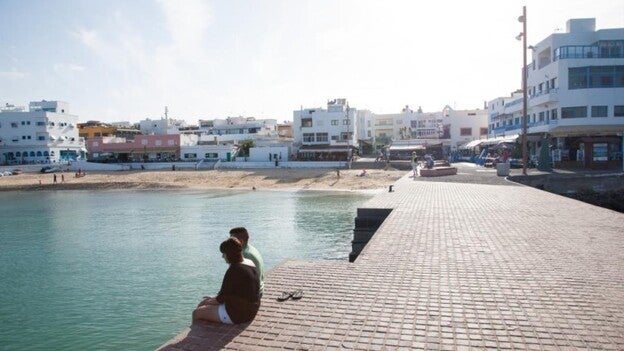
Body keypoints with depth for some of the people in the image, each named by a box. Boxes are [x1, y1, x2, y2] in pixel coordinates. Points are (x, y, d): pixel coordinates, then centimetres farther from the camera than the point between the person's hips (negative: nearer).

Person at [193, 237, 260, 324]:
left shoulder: (235, 270, -24)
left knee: (197, 313, 3)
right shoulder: (250, 265, 5)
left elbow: (223, 297, -17)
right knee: (202, 304, 20)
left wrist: (210, 301, 2)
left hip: (236, 313, -10)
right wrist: (214, 298, 10)